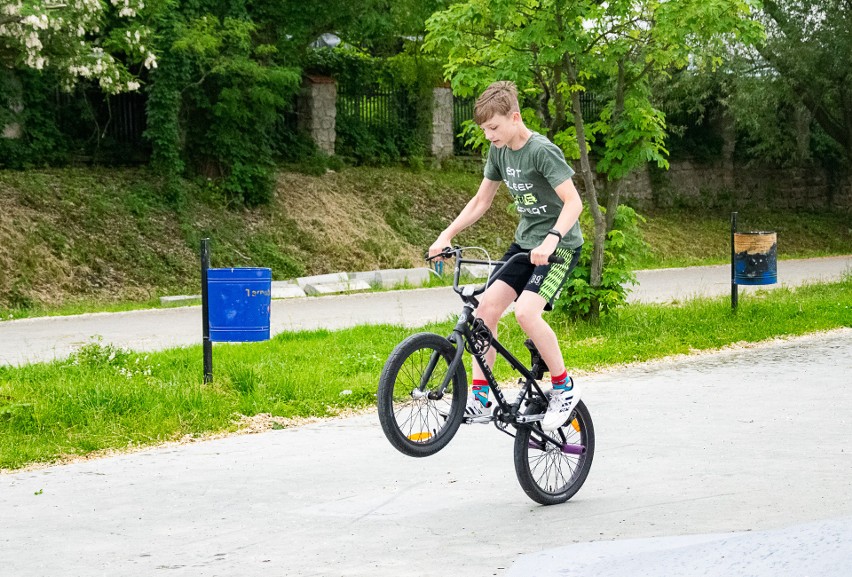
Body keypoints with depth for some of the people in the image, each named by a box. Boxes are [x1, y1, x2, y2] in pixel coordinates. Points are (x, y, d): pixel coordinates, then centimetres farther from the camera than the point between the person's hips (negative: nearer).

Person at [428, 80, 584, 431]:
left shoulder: (542, 151, -19)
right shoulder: (499, 151, 4)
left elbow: (573, 202, -26)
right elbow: (481, 201, 14)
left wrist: (551, 239, -40)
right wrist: (446, 236, 5)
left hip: (559, 245, -8)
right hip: (524, 242, 8)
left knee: (526, 312, -25)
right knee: (487, 306, -7)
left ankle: (564, 387, -6)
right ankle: (479, 397, -1)